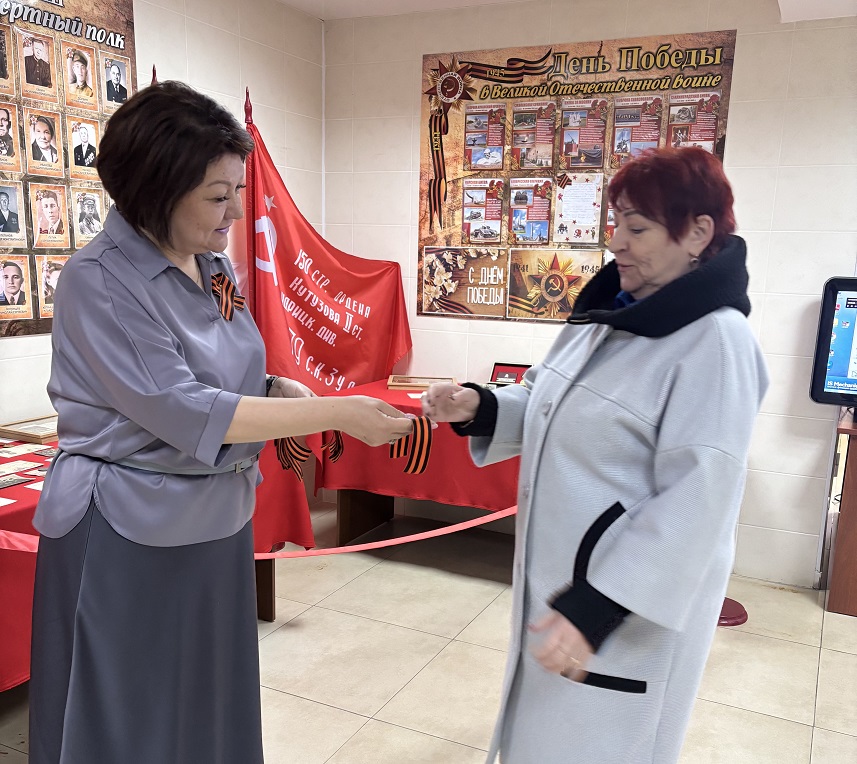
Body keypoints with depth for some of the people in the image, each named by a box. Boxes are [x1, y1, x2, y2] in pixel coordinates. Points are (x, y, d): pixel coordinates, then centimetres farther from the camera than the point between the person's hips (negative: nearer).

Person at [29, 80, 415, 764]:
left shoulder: (216, 267, 3)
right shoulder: (98, 281, -18)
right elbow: (183, 411, -25)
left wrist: (278, 390, -6)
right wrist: (336, 414, -26)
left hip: (218, 521, 7)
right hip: (129, 535, -6)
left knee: (213, 707, 19)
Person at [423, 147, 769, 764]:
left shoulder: (716, 339, -20)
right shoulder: (608, 314, 6)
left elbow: (696, 499, -25)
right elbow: (551, 409, 13)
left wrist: (597, 607, -27)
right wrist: (479, 407, -6)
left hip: (632, 599, -7)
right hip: (559, 574, 8)